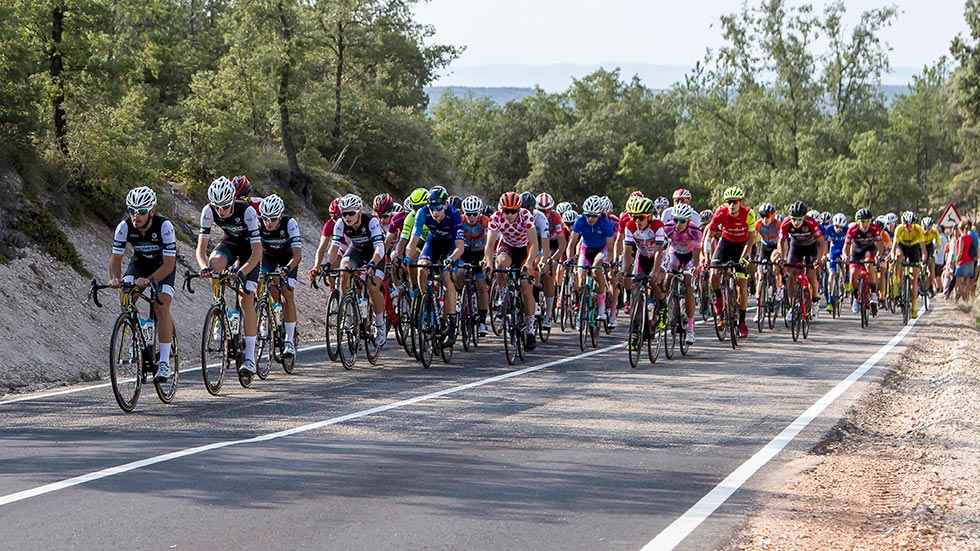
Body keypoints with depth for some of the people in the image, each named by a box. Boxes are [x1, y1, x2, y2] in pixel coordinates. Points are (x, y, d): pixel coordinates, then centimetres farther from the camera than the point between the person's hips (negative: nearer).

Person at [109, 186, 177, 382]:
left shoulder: (164, 226, -34)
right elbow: (116, 257, -21)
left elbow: (169, 264, -36)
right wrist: (115, 278, -42)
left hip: (164, 265, -4)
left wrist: (149, 280, -51)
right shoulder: (124, 227, -25)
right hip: (140, 262, 4)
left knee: (161, 306, -21)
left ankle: (164, 363, -19)